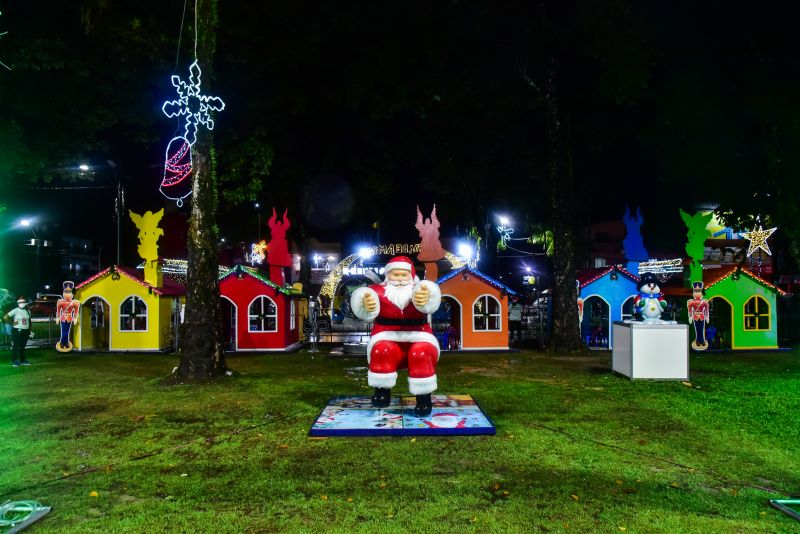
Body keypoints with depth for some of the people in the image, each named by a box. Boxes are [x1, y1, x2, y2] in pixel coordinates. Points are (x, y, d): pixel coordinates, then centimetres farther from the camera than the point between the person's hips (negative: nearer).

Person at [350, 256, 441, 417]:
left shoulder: (419, 290, -2)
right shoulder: (379, 291, -1)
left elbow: (429, 303, -28)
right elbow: (369, 296, -26)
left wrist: (426, 298, -56)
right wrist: (366, 305, -54)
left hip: (417, 339, 0)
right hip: (387, 339, 0)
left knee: (422, 353, -33)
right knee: (381, 351, -33)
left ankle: (424, 397, -16)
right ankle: (382, 391, -9)